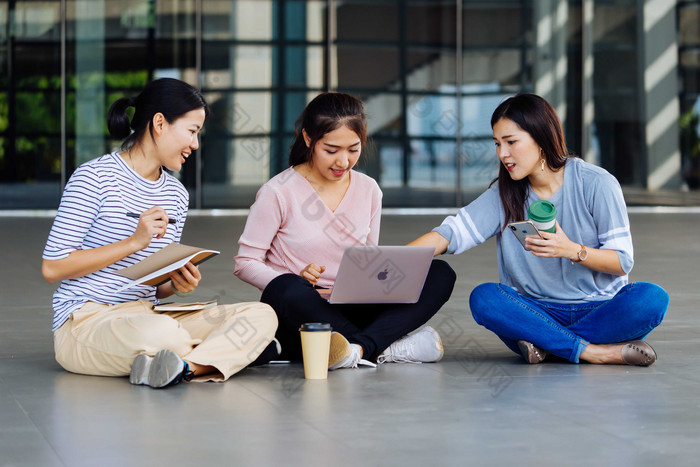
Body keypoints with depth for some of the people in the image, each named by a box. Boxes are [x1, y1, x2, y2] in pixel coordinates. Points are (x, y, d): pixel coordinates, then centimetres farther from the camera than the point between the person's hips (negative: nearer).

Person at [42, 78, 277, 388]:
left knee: (262, 316, -16)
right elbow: (52, 268, -12)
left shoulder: (176, 194, 17)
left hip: (146, 314, 8)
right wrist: (133, 242, -15)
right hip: (85, 322, -8)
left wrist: (178, 285, -3)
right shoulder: (95, 177, -6)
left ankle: (184, 365, -34)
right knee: (157, 331, -44)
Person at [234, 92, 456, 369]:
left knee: (440, 274, -14)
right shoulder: (278, 193, -5)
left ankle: (359, 347, -34)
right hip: (298, 313, -5)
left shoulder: (368, 190, 10)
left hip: (350, 310, 5)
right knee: (287, 289, -41)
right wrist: (295, 281, -24)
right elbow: (245, 263, -6)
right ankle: (386, 350, -32)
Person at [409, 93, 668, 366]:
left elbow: (623, 261, -8)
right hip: (540, 312, 2)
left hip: (601, 309, -2)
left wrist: (572, 250, -26)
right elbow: (451, 233, -6)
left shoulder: (596, 184, -7)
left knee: (652, 298, -31)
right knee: (482, 298, -26)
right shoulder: (504, 194, 4)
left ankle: (549, 344, -24)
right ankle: (596, 353, -28)